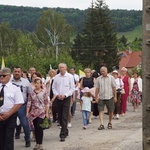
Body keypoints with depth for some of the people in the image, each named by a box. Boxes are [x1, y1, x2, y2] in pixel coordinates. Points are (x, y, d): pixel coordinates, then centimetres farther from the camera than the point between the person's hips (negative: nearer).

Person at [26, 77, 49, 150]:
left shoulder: (44, 92, -1)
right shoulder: (31, 93, 5)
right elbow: (29, 103, 5)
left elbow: (46, 103, 0)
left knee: (39, 127, -9)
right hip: (33, 112, 3)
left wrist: (47, 113, -3)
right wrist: (27, 112, 0)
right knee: (36, 128, 7)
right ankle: (37, 143, 14)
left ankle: (40, 144, -2)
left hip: (41, 112, -3)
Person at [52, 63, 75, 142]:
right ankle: (65, 131, 29)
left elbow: (72, 88, -4)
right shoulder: (56, 77, 5)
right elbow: (53, 87, 10)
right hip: (58, 99, 4)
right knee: (60, 117, 10)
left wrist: (64, 95, -14)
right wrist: (57, 94, -8)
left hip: (66, 98, -4)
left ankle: (63, 134, -8)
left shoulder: (70, 77, -4)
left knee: (64, 117, -9)